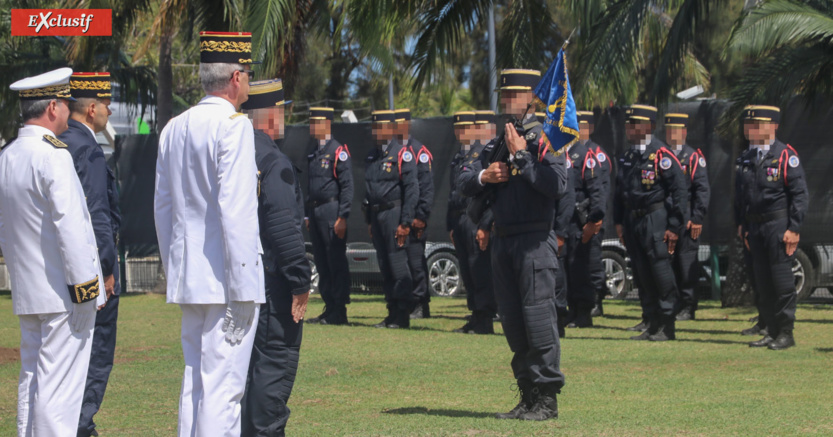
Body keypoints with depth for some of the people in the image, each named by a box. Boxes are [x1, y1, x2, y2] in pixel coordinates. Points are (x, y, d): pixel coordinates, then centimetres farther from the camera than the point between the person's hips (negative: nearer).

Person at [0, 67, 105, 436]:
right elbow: (69, 226, -20)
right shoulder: (52, 156, -16)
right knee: (60, 386, -6)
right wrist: (85, 285, -16)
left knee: (32, 379, 13)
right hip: (63, 293, -8)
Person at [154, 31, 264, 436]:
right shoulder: (233, 126, -12)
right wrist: (243, 287, -16)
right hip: (224, 279, -8)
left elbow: (162, 207, 16)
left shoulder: (174, 129, 12)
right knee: (223, 386, -7)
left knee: (195, 383, 12)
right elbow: (236, 210, -18)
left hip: (188, 279, 8)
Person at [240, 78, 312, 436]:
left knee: (247, 358, 14)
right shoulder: (273, 163, -15)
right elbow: (284, 228, -20)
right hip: (270, 280, -8)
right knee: (276, 359, -4)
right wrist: (300, 283, -15)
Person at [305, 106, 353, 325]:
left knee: (336, 263, -5)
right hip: (314, 211, 8)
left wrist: (342, 217, -17)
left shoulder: (338, 151, -7)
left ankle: (339, 313, -4)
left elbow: (347, 186, -12)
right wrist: (308, 215, 17)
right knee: (322, 263, 9)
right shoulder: (312, 153, 17)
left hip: (331, 210, -8)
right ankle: (329, 309, 14)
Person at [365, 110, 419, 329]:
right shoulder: (371, 157, 16)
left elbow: (412, 190, -11)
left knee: (398, 263, -8)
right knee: (384, 266, 8)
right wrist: (369, 220, 15)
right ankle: (392, 313, 13)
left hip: (393, 213, -7)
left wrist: (405, 222, -16)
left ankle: (402, 316, -5)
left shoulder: (402, 154, -6)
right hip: (376, 215, 7)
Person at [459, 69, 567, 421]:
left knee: (538, 317, -8)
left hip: (535, 242, -7)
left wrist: (521, 155, -17)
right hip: (503, 241, 7)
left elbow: (557, 186, -19)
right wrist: (483, 175, -7)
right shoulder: (498, 138, 16)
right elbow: (464, 181, 14)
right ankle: (528, 397, 15)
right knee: (511, 321, 8)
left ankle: (547, 399, -2)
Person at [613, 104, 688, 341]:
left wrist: (674, 227, -13)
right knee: (642, 275, 9)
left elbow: (679, 191, -11)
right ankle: (651, 325, 16)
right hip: (632, 221, 7)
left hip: (655, 219, -7)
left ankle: (667, 327, 1)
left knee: (661, 272, -6)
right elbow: (620, 190, 20)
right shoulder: (627, 156, 12)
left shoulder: (661, 155, -10)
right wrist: (619, 221, 14)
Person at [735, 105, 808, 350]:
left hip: (779, 225, -6)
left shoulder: (786, 155, -7)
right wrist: (742, 226, 12)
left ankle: (786, 334, 2)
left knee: (782, 281, -5)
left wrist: (793, 229, -15)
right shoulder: (746, 159, 12)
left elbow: (800, 194, -10)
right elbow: (740, 195, 17)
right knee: (762, 282, 8)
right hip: (755, 227, 7)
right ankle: (772, 332, 16)